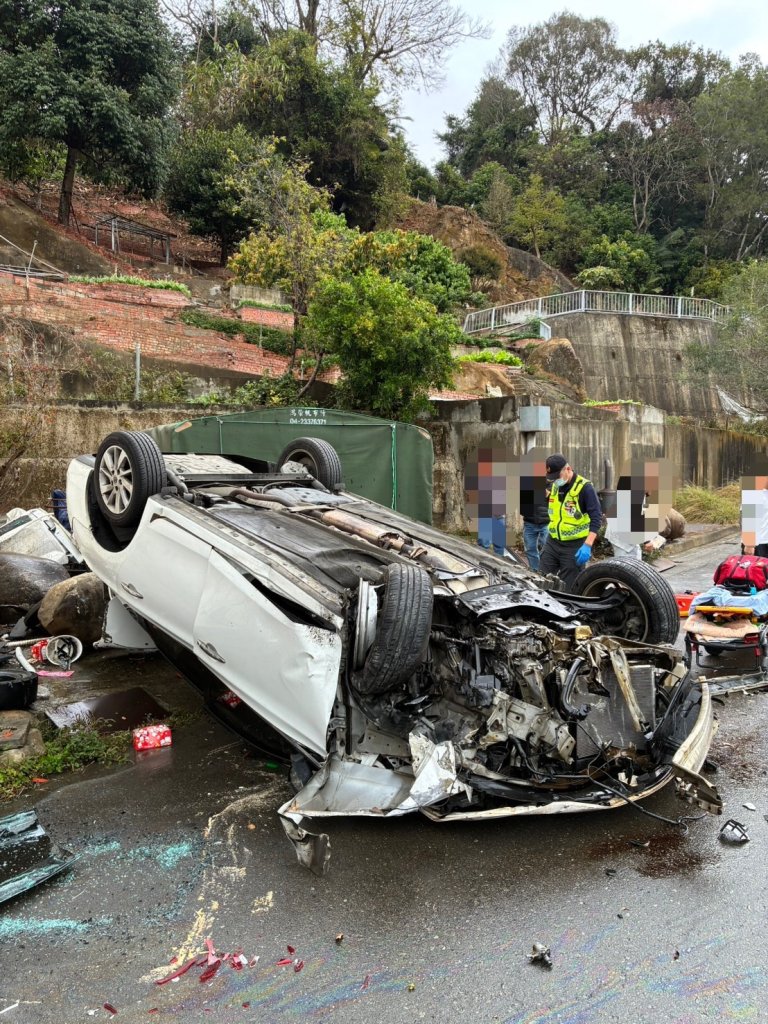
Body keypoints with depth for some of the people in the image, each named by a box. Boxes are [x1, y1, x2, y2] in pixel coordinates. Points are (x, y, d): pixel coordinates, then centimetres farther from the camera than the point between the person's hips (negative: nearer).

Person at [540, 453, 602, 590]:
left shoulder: (584, 487, -15)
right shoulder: (553, 486, 7)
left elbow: (597, 517, -17)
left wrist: (587, 545, -24)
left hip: (574, 546, -6)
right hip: (552, 543, 7)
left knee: (567, 588, 0)